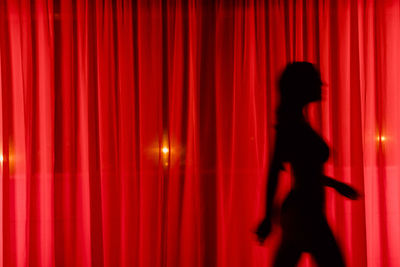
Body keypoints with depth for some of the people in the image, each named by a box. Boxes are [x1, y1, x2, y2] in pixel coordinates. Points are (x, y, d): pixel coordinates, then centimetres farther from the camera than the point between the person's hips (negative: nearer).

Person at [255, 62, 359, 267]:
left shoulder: (296, 120, 13)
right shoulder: (292, 122, -15)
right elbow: (274, 170, -18)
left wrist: (335, 183, 27)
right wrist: (268, 217, -18)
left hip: (296, 211, 10)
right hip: (305, 212, -10)